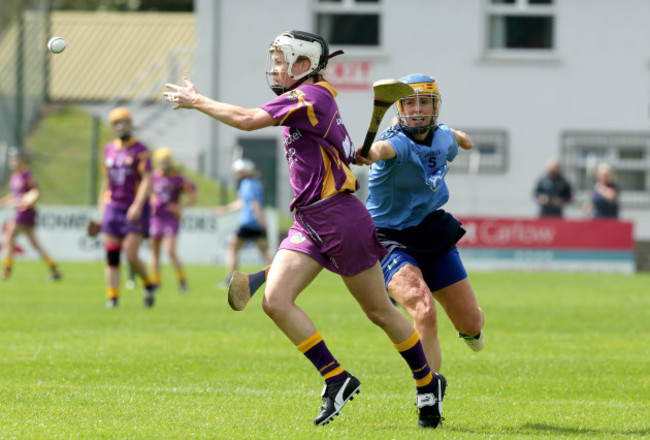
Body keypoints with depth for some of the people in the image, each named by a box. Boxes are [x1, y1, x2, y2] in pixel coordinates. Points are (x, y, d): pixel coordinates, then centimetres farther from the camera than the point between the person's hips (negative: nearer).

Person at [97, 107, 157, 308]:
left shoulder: (140, 150, -8)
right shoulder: (109, 149, 11)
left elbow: (147, 180, -15)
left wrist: (138, 205, -26)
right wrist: (102, 208, 16)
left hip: (134, 211, -5)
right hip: (113, 209, 5)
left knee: (131, 256, -12)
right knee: (111, 257, 1)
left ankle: (148, 285, 14)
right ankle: (112, 297, 5)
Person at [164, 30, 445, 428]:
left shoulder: (313, 95, -13)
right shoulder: (300, 104, 16)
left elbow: (247, 120, -18)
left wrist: (196, 101, -9)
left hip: (339, 216, -9)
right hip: (308, 221, 9)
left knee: (379, 311, 2)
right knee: (276, 300, -7)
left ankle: (428, 384, 20)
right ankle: (337, 380, -1)